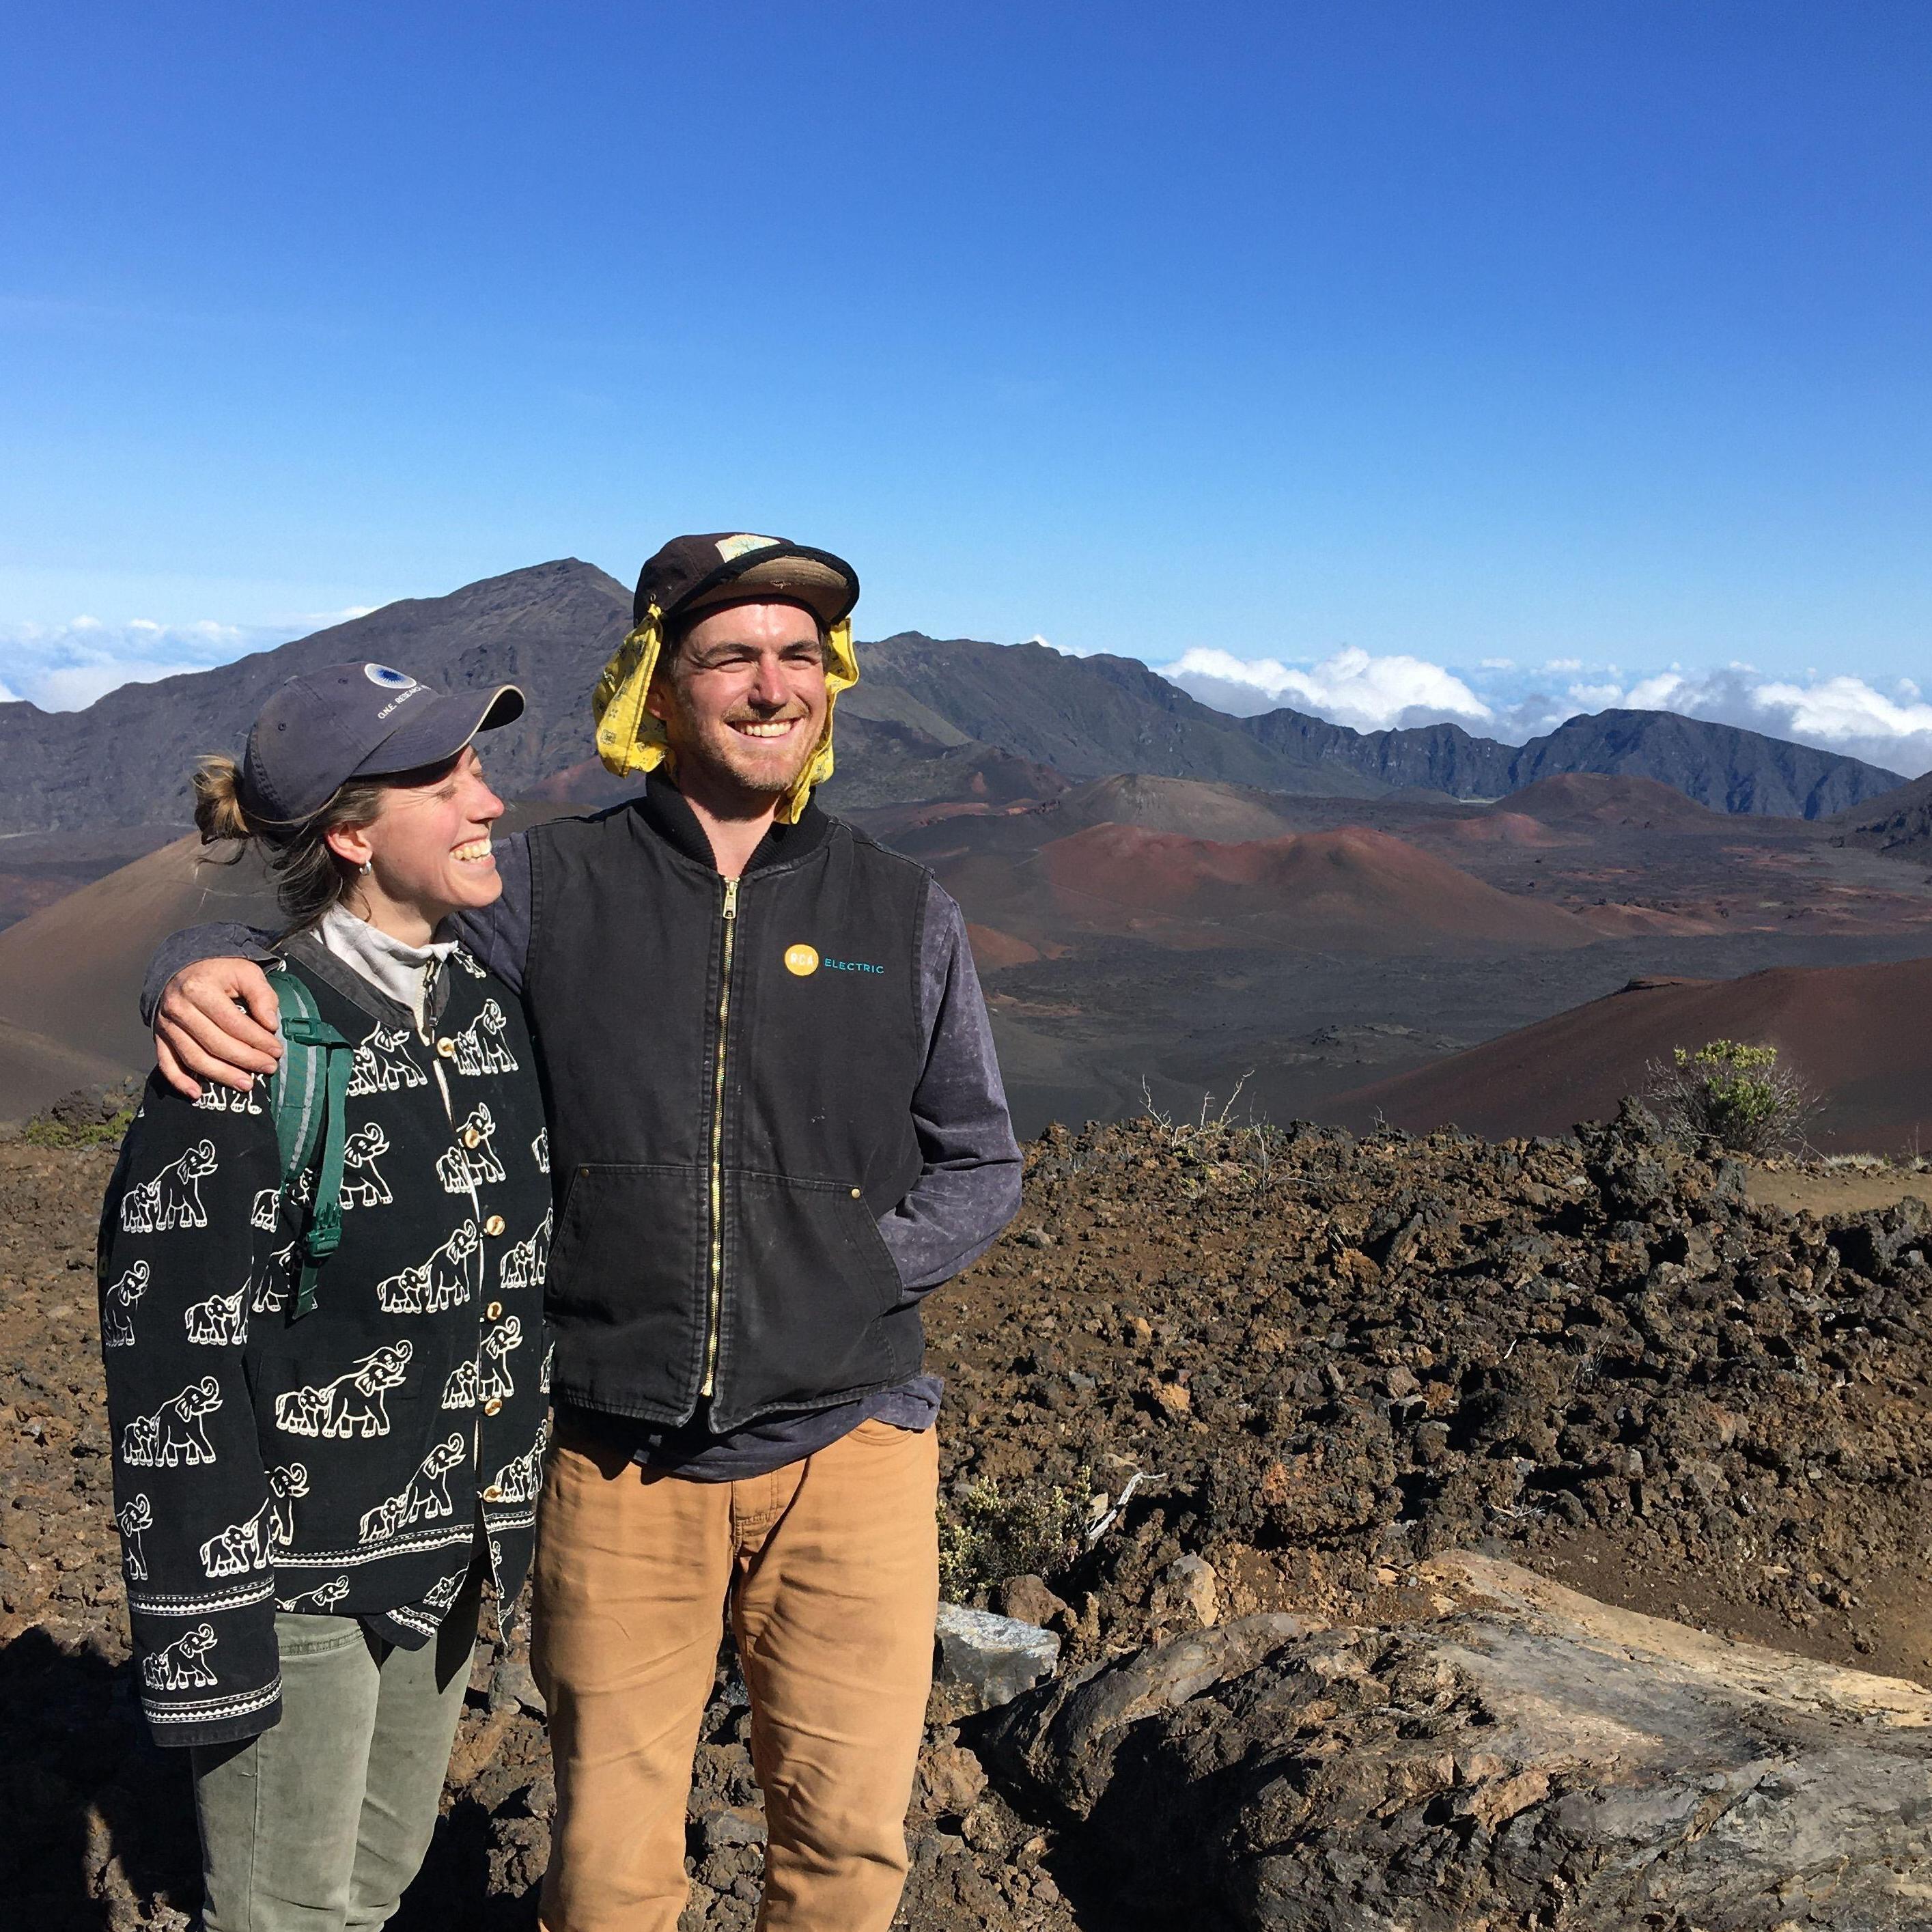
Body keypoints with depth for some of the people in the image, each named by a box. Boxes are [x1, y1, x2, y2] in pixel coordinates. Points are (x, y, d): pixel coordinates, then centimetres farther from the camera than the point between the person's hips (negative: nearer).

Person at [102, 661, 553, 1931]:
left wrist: (513, 1506, 15)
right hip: (298, 1566, -6)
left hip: (451, 1545, 6)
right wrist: (202, 1631, -17)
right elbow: (173, 1359, -18)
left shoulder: (492, 1016, 2)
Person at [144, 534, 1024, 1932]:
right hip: (621, 1458, 0)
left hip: (846, 1445, 1)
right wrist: (201, 972, -18)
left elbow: (980, 1167, 7)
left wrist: (839, 1277, -8)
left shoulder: (907, 917, 1)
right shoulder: (551, 890, -2)